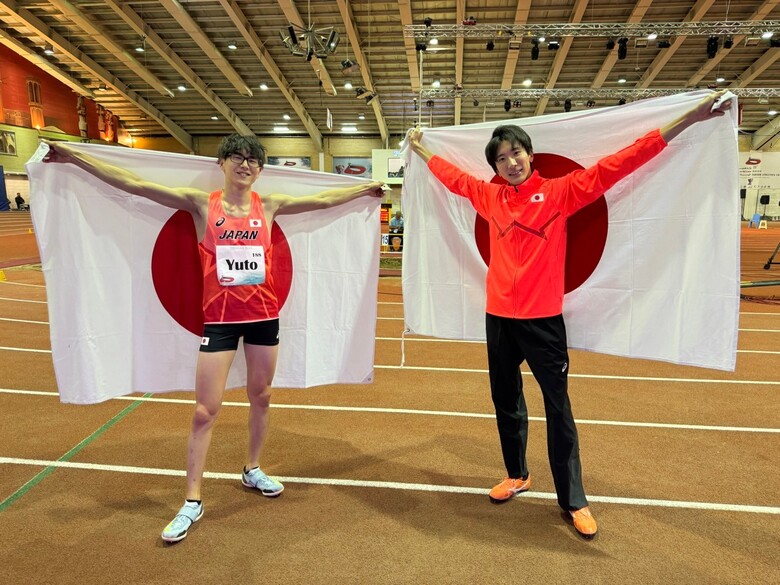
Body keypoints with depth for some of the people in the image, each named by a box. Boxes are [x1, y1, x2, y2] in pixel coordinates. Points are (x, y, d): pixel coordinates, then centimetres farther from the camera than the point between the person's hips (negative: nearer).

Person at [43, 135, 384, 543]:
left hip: (264, 314, 3)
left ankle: (252, 470, 39)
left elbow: (324, 200, 11)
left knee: (261, 397, 16)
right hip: (219, 318, -3)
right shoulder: (201, 204, -3)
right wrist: (75, 157, -10)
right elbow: (135, 185, -6)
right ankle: (192, 502, 17)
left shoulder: (268, 205, 4)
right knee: (205, 411, 1)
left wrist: (367, 187, 18)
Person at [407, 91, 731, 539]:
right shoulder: (490, 196, 7)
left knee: (558, 409, 4)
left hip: (544, 319, -4)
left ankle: (574, 501, 19)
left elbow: (614, 166, -8)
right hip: (499, 318, 4)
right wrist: (420, 149, 35)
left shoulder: (560, 191, -3)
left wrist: (689, 119, -12)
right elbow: (453, 176, 22)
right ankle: (517, 475, 37)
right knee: (507, 404, 17)